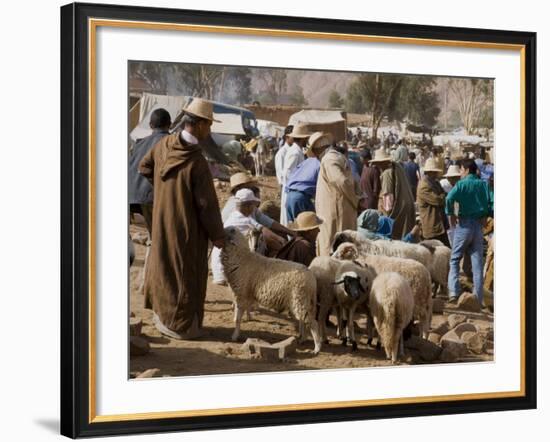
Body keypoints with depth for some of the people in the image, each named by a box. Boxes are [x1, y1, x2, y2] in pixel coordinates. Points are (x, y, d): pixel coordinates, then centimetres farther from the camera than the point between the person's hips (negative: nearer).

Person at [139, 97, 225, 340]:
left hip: (162, 221, 7)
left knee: (164, 264, 21)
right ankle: (181, 325, 16)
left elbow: (144, 166, 12)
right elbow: (207, 202, -20)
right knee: (186, 272, 7)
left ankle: (162, 314, 34)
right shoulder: (197, 162, -26)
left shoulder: (164, 144, -7)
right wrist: (217, 235, -9)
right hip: (187, 228, -7)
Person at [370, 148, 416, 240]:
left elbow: (388, 194, -17)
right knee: (407, 234, 15)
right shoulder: (397, 166, 6)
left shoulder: (387, 173, -18)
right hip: (408, 204, 8)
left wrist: (387, 210, -10)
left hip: (398, 207, -8)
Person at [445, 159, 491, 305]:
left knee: (454, 259, 9)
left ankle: (454, 292, -4)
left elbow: (449, 198, -25)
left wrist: (450, 214, -11)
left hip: (464, 223, -3)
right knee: (477, 262, 7)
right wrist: (485, 215, 8)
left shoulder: (461, 184, -7)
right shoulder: (483, 184, 5)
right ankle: (478, 298, 6)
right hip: (479, 225, 4)